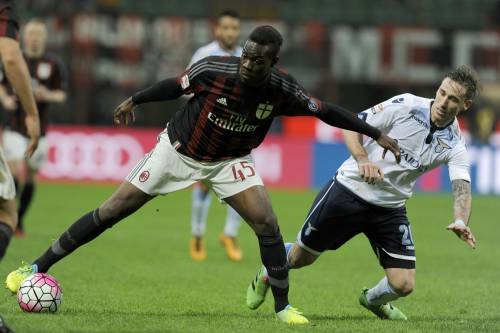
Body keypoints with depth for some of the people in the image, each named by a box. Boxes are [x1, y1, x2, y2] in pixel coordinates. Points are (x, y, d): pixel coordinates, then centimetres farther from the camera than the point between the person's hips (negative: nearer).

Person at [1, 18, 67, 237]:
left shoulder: (53, 65, 3)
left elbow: (62, 95, 5)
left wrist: (47, 95, -15)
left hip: (39, 128, 1)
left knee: (30, 177, 5)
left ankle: (18, 221, 18)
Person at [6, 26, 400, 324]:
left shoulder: (283, 90, -23)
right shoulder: (214, 70, -28)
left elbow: (326, 111, -12)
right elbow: (175, 86, -10)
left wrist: (377, 135, -10)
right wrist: (134, 100, 5)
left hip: (231, 160, 2)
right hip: (179, 149, -2)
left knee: (266, 223, -17)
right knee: (110, 212, -3)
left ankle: (283, 307, -1)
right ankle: (38, 268, 7)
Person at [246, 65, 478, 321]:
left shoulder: (454, 145, -10)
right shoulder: (406, 105, -16)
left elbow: (461, 188, -23)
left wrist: (460, 222, -43)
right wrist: (363, 160, -31)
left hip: (390, 209, 2)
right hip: (348, 191, -2)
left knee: (404, 284, -8)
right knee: (301, 257, 10)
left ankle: (373, 299, 30)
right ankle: (267, 274, 46)